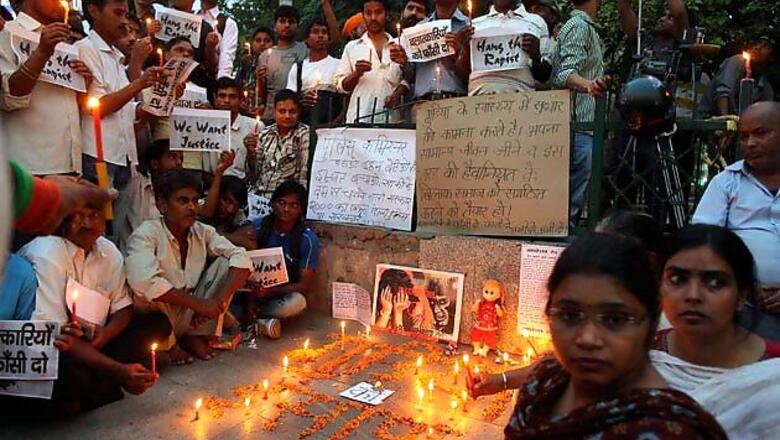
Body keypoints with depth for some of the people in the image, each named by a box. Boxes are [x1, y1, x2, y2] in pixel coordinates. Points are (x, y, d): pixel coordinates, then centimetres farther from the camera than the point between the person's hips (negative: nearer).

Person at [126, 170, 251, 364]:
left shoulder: (203, 232, -4)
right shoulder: (146, 234, -18)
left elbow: (242, 259, -13)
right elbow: (143, 281, -35)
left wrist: (218, 302, -27)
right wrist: (199, 305, -30)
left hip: (193, 318, 4)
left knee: (227, 262, -10)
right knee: (150, 290, -33)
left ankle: (197, 336, -1)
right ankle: (170, 345, -4)